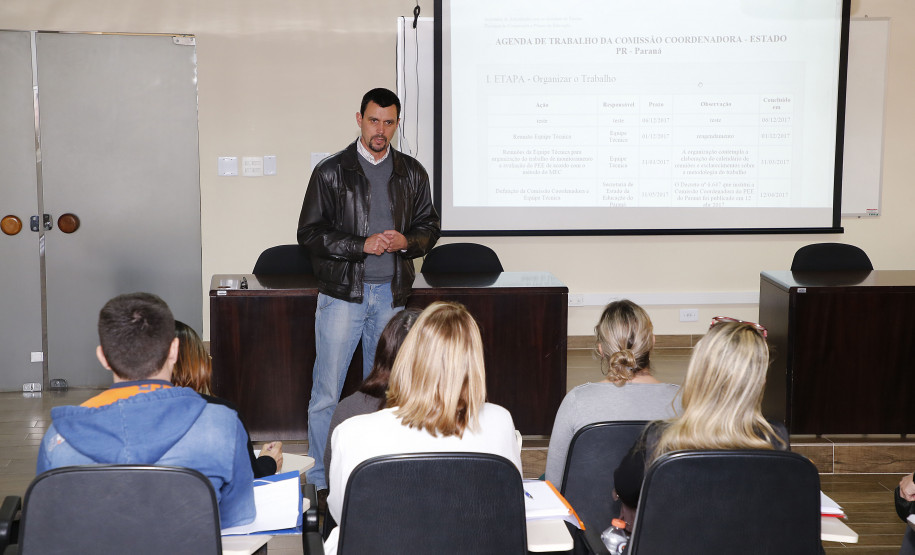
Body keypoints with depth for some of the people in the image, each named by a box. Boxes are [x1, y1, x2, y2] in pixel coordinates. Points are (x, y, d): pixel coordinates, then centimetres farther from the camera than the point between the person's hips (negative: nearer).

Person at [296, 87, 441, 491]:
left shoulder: (412, 174, 8)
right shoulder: (332, 171, -2)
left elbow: (429, 228, 13)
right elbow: (309, 234, -5)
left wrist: (406, 242, -10)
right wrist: (363, 245, -16)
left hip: (391, 294, 3)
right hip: (342, 292, -3)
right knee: (326, 391, -3)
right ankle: (320, 480, 8)